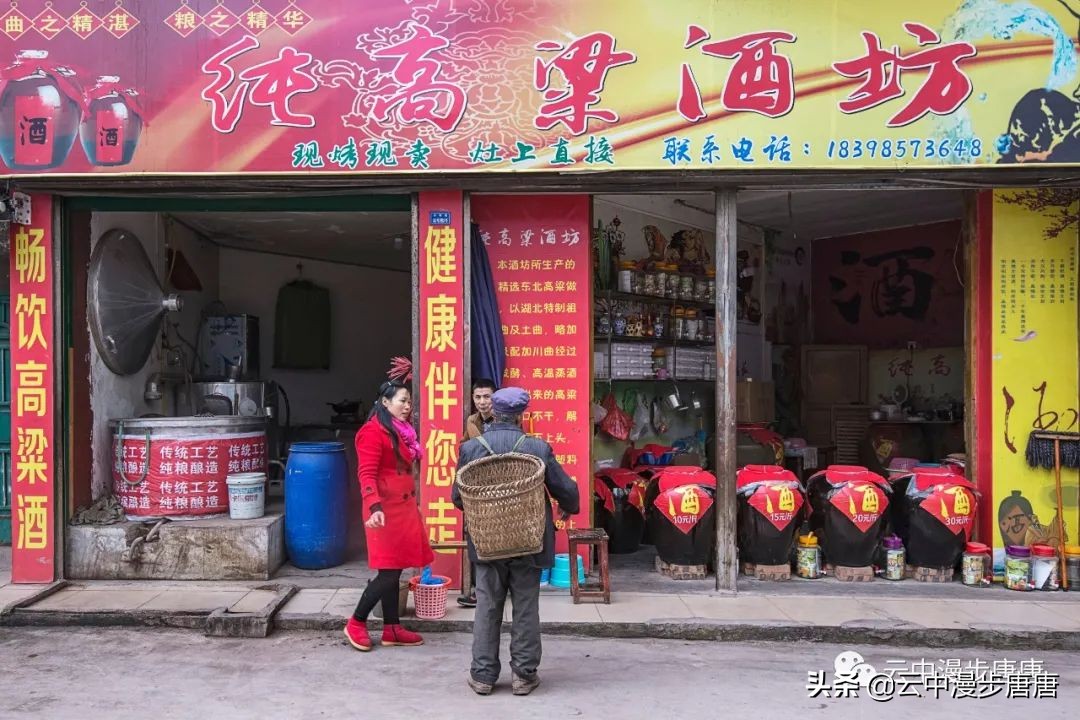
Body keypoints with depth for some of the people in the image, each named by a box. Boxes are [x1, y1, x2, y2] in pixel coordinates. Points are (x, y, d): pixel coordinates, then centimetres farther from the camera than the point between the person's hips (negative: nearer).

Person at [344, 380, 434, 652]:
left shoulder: (401, 431, 15)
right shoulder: (373, 431, -12)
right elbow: (366, 474, -20)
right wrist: (374, 508, -32)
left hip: (403, 508, 9)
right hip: (385, 510, -9)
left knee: (394, 570, 12)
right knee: (389, 571, -6)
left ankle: (392, 629, 19)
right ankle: (356, 623, 10)